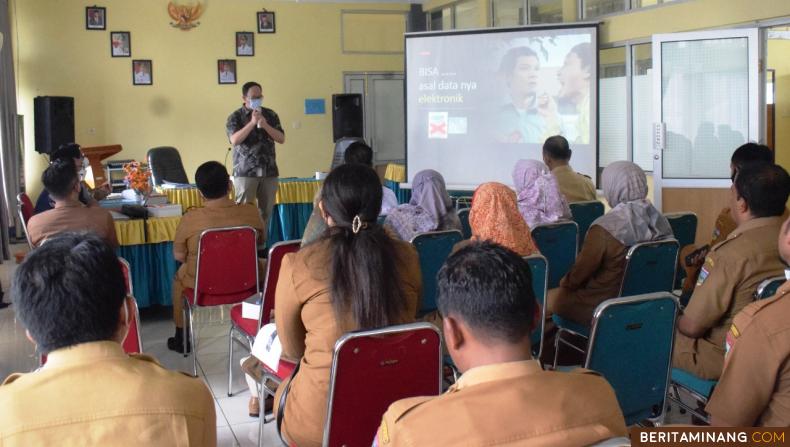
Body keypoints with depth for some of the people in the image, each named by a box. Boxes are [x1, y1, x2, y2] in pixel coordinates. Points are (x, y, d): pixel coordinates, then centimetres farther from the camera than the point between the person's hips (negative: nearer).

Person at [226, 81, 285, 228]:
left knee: (266, 211, 5)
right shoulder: (235, 117, 1)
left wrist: (265, 125, -10)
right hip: (245, 172, -3)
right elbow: (235, 140, -14)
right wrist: (252, 122, -18)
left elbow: (281, 139, 4)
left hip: (269, 171, 4)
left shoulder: (270, 115, 11)